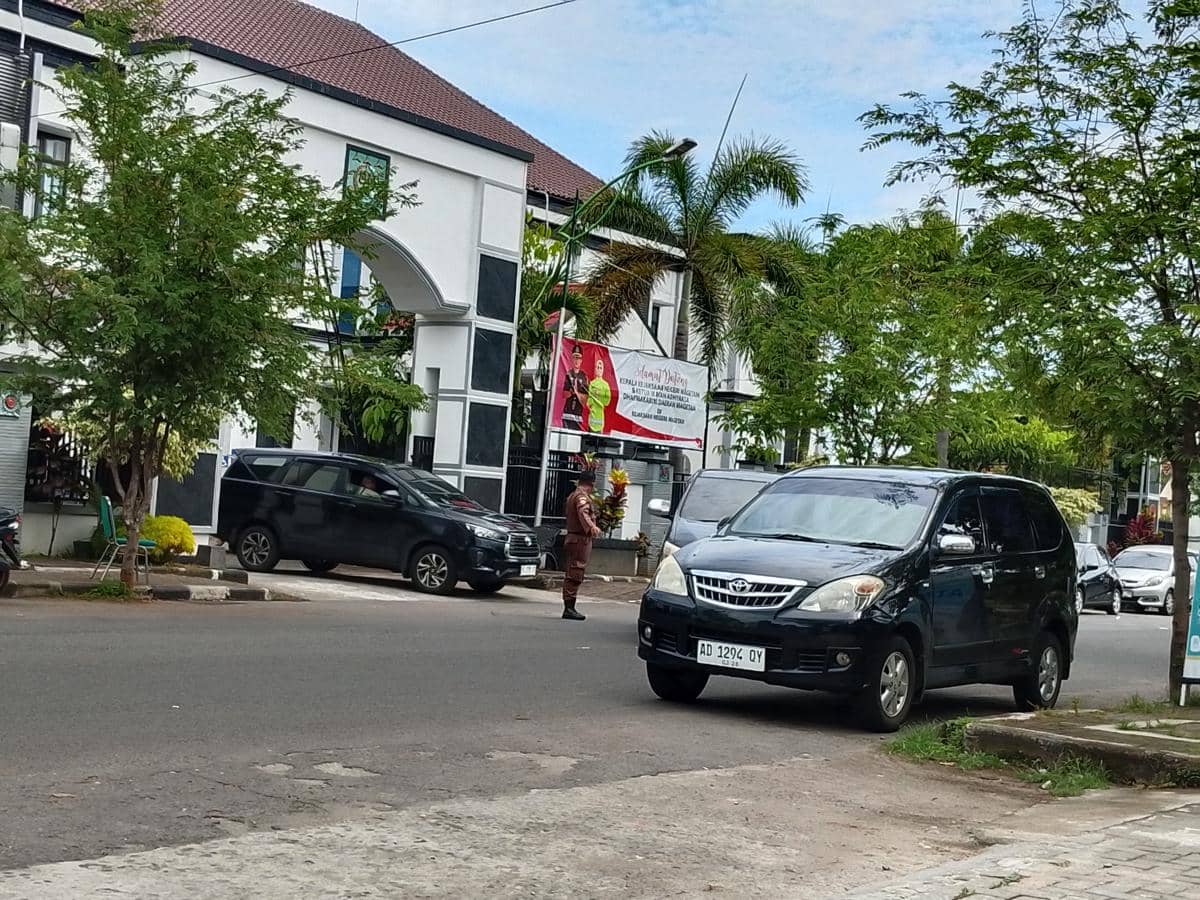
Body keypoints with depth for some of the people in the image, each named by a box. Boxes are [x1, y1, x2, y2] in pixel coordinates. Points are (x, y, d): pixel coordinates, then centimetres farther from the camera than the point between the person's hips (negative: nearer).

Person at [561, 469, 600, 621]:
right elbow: (583, 513, -32)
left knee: (571, 574, 11)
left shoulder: (572, 495, 20)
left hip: (571, 538, 10)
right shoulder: (582, 496, -12)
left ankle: (568, 608, 13)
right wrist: (592, 527, -50)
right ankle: (569, 608, -14)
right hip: (580, 539, -10)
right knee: (575, 575, -11)